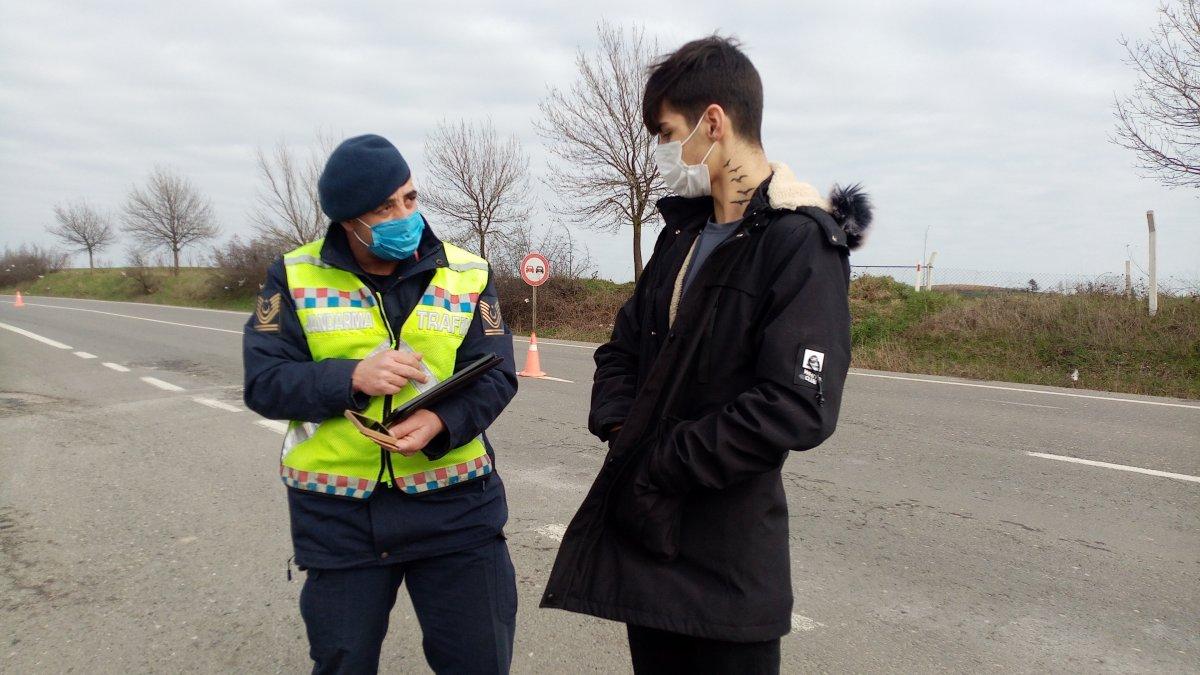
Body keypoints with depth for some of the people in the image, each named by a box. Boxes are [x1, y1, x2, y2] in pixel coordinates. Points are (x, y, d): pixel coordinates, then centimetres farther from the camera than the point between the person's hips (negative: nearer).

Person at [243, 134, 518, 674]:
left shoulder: (467, 274, 0)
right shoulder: (296, 277, -1)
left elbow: (494, 377, -5)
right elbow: (263, 382, -6)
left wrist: (442, 421, -24)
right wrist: (352, 378, -21)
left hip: (455, 504, 0)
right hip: (337, 512, 0)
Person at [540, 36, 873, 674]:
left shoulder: (802, 242, -15)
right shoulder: (685, 231, 11)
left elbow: (799, 408, -23)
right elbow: (624, 345, 15)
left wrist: (660, 466, -17)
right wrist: (619, 427, -4)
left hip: (727, 553, -7)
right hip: (641, 527, 8)